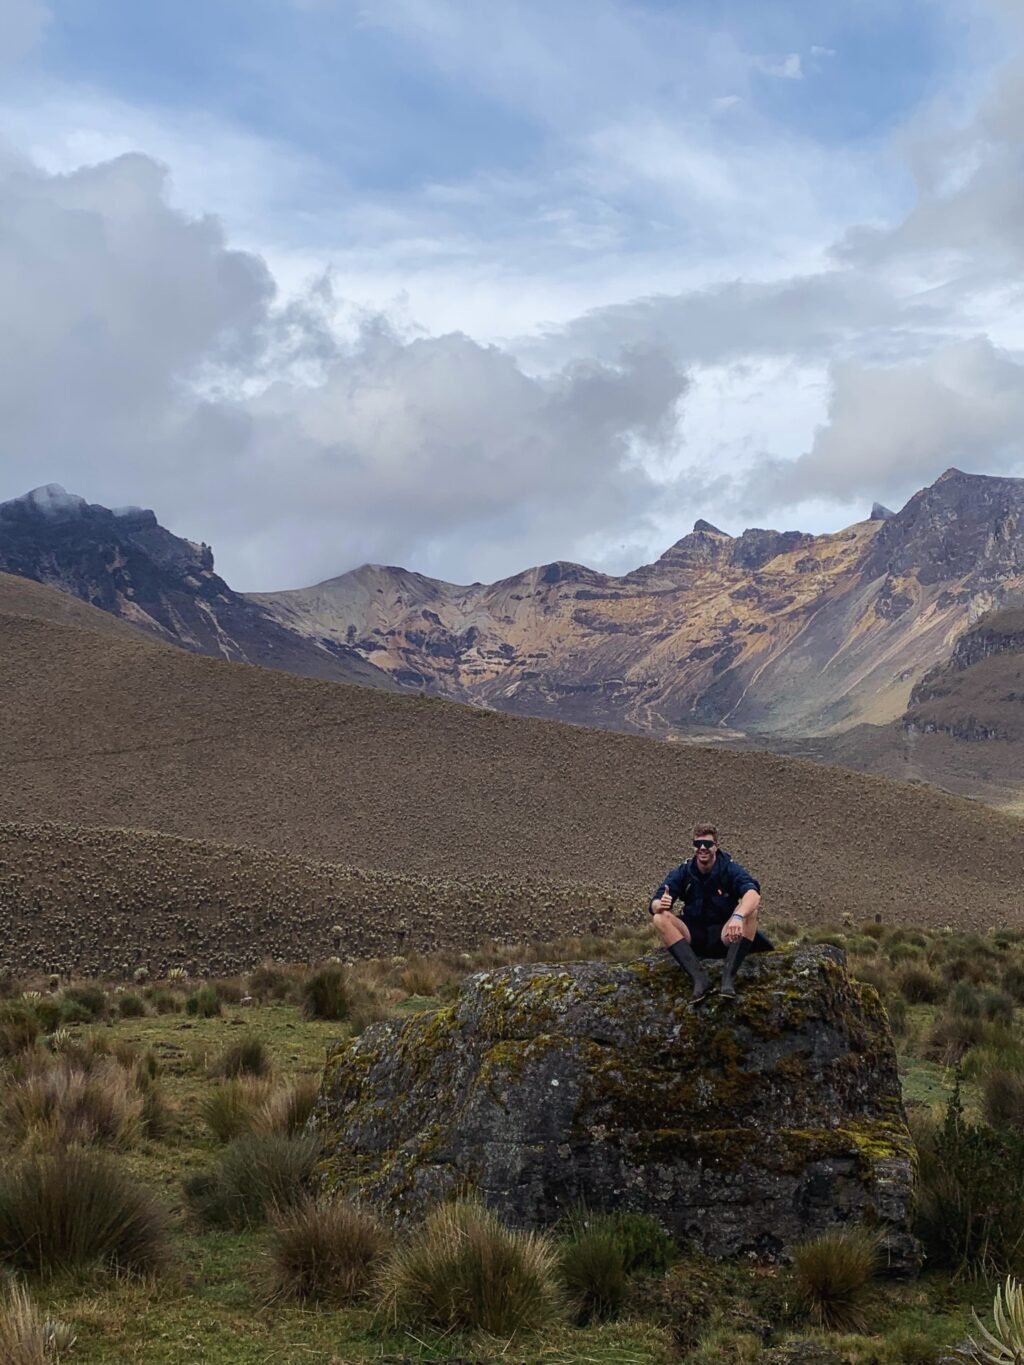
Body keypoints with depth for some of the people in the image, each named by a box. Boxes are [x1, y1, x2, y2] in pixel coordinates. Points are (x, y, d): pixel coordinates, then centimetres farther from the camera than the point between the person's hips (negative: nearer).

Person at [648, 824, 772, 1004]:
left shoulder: (730, 869, -11)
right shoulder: (683, 872, -4)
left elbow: (753, 893, -31)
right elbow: (654, 903, -11)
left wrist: (738, 916, -52)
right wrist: (660, 905, -37)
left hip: (725, 937, -2)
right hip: (693, 938, 2)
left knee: (751, 908, -28)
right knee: (660, 918, -23)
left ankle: (728, 977, -33)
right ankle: (699, 977, -33)